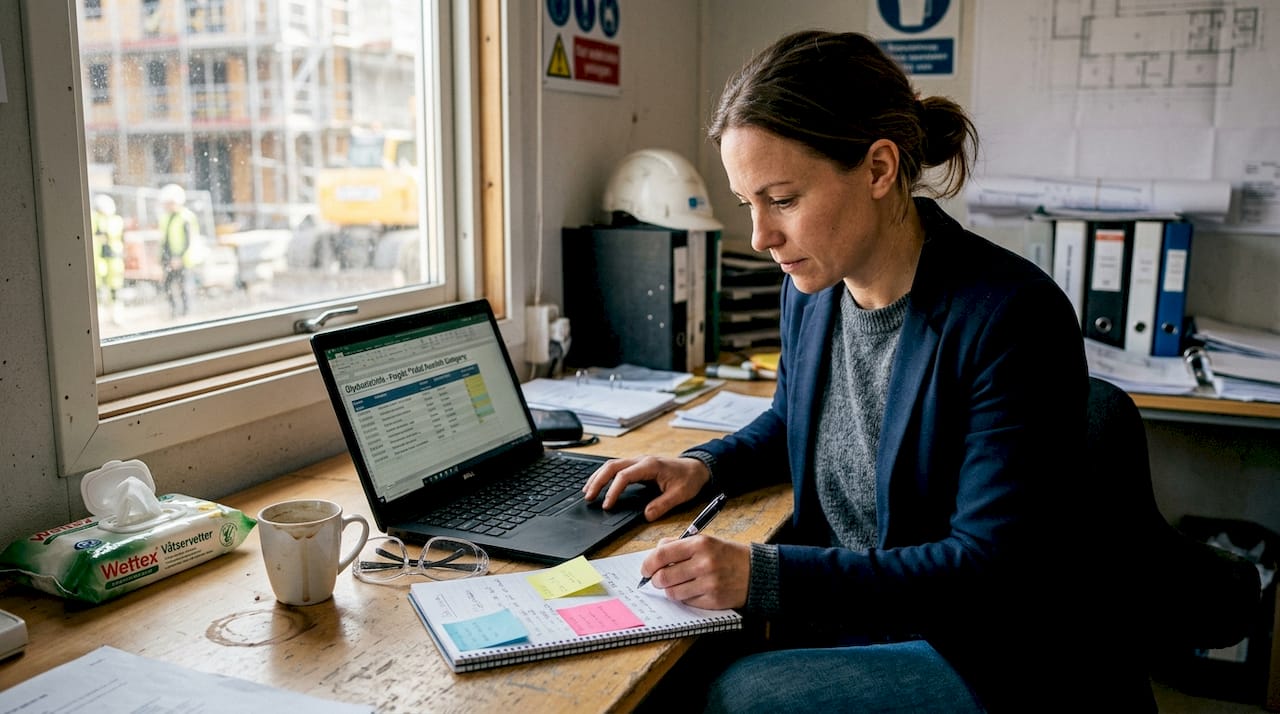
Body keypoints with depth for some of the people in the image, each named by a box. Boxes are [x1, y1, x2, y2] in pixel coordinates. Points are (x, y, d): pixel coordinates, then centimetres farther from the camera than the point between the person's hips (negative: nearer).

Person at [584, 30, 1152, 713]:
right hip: (855, 622, 6)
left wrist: (764, 575, -29)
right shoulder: (811, 288, 0)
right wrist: (704, 466, 2)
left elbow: (992, 572, -23)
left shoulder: (1011, 317, -22)